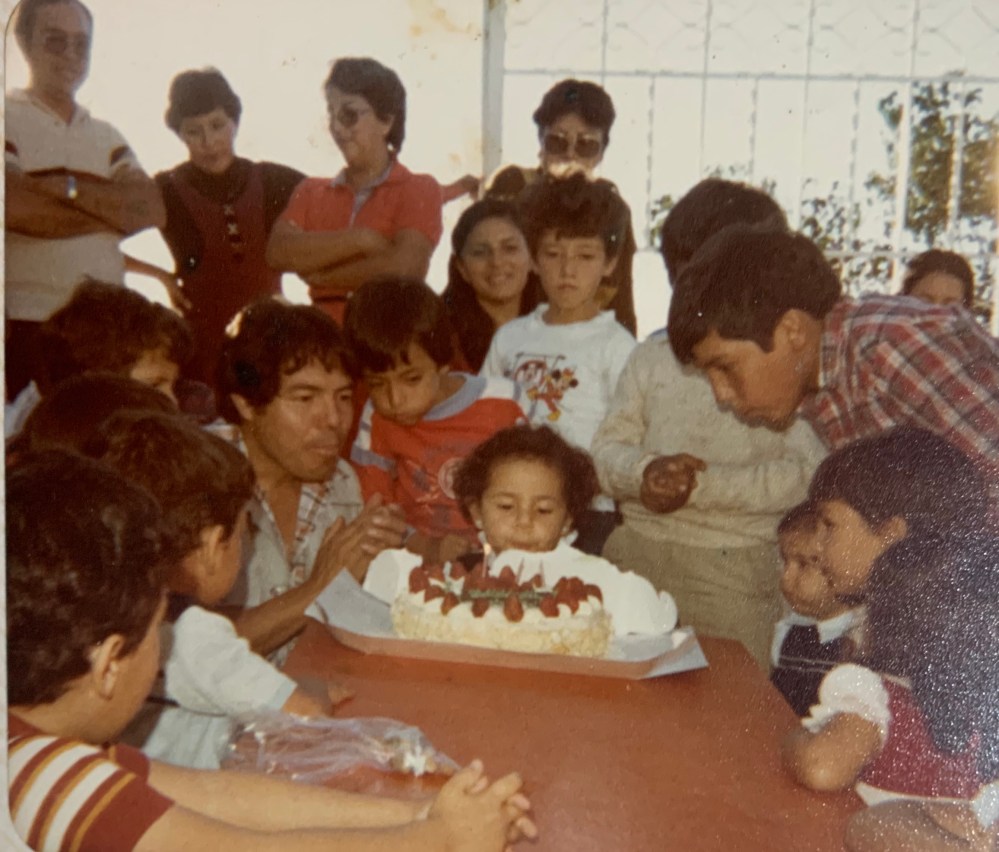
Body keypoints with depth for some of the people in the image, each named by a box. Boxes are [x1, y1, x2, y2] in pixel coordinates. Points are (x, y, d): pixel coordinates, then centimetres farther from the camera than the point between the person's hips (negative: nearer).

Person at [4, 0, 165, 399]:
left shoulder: (107, 137, 18)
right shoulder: (11, 119, 3)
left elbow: (152, 211, 2)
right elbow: (16, 209, -14)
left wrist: (67, 186, -10)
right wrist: (113, 211, -2)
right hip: (27, 324, -4)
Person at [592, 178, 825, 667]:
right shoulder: (651, 357, 9)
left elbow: (807, 474, -12)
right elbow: (607, 448, 8)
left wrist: (706, 484, -17)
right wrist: (643, 473, -13)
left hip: (736, 575, -4)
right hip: (635, 557, 4)